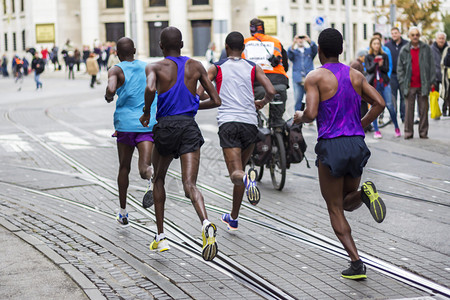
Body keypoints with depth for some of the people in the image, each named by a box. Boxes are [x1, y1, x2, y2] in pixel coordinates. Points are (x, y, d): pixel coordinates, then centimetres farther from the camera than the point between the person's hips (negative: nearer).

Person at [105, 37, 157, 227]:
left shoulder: (116, 70, 0)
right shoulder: (147, 67, 13)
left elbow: (110, 89, -20)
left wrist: (108, 97, 1)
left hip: (125, 124, -1)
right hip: (148, 125, 1)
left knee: (124, 168, 17)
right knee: (144, 167, -11)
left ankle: (123, 213, 26)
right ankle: (152, 179, -50)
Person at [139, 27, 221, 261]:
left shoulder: (155, 67, 2)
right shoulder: (196, 66, 11)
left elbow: (150, 88, -21)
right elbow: (215, 101, 11)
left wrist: (146, 112, -4)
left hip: (166, 127, -1)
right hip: (190, 127, 1)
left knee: (158, 179, 22)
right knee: (189, 184, -8)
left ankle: (161, 237, 24)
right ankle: (206, 223, -40)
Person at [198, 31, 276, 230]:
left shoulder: (216, 68, 11)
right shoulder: (254, 68, 13)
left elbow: (199, 95, 2)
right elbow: (271, 91, 0)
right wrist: (262, 103, 22)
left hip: (228, 123, -2)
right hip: (250, 122, 2)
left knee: (236, 173, -11)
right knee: (240, 170, 19)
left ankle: (247, 178, -49)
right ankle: (233, 218, 27)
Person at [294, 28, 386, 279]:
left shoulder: (315, 77, -5)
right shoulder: (356, 75, 10)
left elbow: (311, 113, -16)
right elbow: (379, 104, 4)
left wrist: (300, 117, 6)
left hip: (331, 146, -4)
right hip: (357, 145, 5)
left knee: (335, 209, 6)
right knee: (348, 202, 23)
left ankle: (357, 264, -5)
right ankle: (364, 193, -14)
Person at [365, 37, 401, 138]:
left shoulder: (384, 56, 9)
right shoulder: (368, 57, 6)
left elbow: (387, 69, 1)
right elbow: (368, 70, -5)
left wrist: (381, 65, -19)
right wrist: (376, 63, -19)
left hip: (384, 83, 0)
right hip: (373, 84, 0)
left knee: (389, 105, -6)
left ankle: (397, 128, 5)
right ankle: (376, 131, 7)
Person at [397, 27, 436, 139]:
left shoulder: (426, 49, 4)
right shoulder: (404, 50, 4)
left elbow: (431, 66, 5)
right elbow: (400, 68, 7)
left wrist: (432, 82, -1)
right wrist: (402, 83, -1)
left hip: (423, 85, 0)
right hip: (410, 85, 0)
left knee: (423, 109, 4)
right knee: (409, 109, 0)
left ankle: (423, 132, 10)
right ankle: (408, 132, 7)